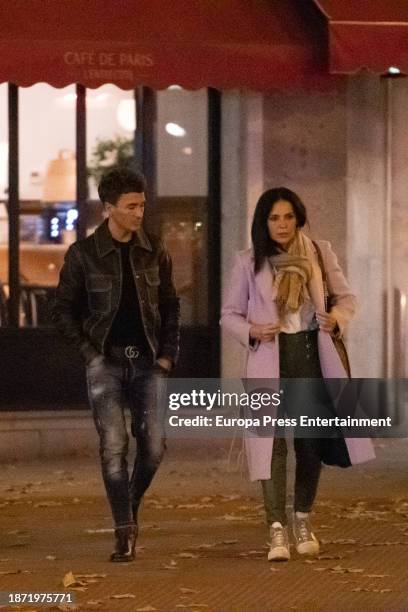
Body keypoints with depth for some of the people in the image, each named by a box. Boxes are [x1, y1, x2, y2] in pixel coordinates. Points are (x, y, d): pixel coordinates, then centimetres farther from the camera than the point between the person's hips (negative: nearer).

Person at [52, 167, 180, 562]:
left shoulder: (154, 252, 6)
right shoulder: (83, 255, -3)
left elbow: (170, 306, 15)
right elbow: (64, 311, 3)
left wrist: (168, 353, 5)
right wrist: (89, 352, -5)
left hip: (146, 362, 3)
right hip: (105, 363, -3)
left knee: (153, 446, -4)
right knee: (114, 447, -9)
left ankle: (131, 509, 22)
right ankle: (125, 532, -4)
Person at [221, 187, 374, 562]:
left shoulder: (320, 253, 5)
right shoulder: (250, 262, 2)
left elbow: (345, 296, 13)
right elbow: (229, 313, 8)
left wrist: (338, 318, -9)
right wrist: (251, 331, -13)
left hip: (312, 355, 2)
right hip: (270, 359, -2)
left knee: (311, 441, 7)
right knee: (272, 440, -11)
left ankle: (303, 520, 27)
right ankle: (278, 530, -14)